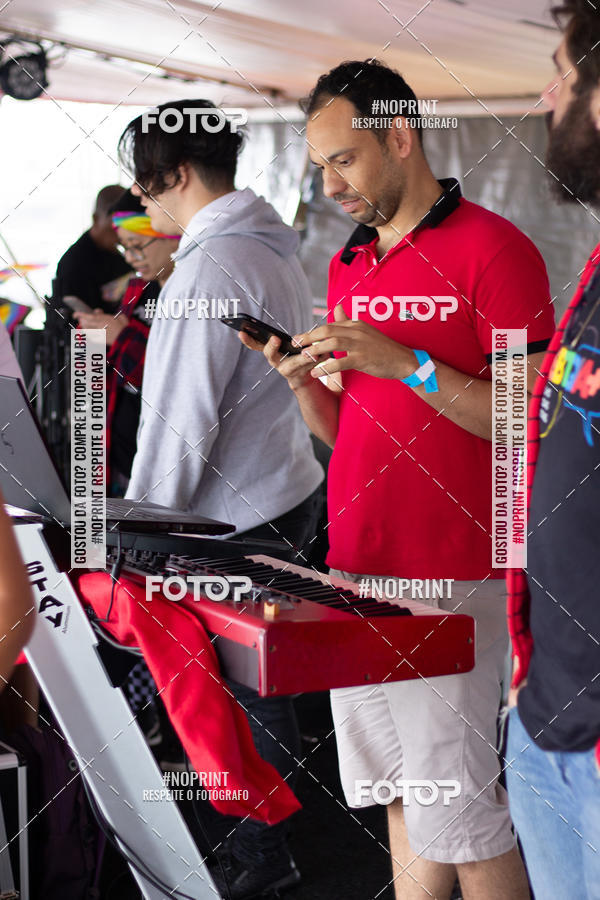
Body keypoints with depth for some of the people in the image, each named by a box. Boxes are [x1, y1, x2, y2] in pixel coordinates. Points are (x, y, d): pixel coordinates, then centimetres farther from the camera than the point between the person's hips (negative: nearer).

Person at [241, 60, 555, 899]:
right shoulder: (347, 264, 15)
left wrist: (407, 364, -19)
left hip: (450, 583, -7)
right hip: (353, 570, 7)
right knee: (396, 796, 14)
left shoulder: (493, 249, -8)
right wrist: (303, 380, -2)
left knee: (455, 814, -4)